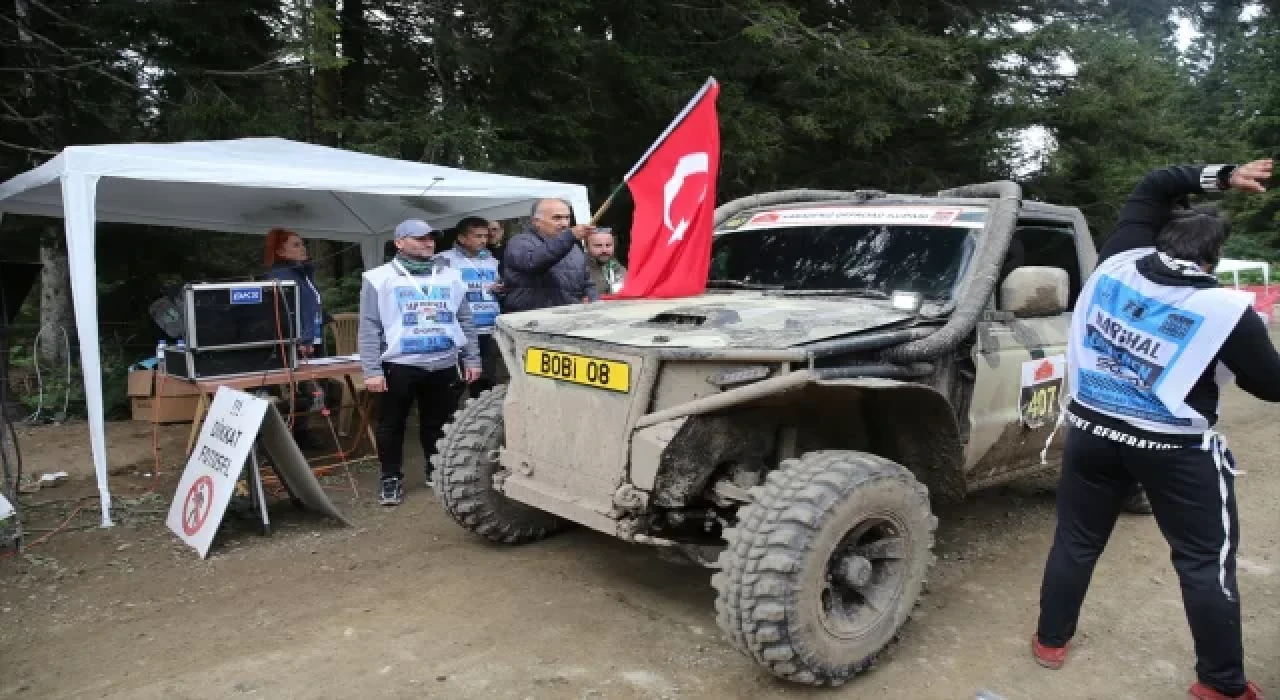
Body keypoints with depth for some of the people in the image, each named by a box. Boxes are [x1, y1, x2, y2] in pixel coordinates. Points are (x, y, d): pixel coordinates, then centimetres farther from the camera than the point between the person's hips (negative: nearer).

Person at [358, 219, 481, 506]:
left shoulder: (450, 276, 11)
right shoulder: (380, 278, -1)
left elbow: (464, 321, 15)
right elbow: (369, 328, -3)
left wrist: (472, 359, 10)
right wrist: (372, 370, -9)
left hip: (445, 365, 3)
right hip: (400, 365, -3)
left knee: (438, 423, 11)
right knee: (392, 424, 6)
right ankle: (391, 479, 19)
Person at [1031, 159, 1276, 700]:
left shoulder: (1118, 262, -4)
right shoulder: (1226, 310, -14)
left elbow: (1155, 186, 12)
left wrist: (1222, 177, 8)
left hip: (1092, 430, 4)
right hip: (1177, 448, -4)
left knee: (1076, 541, 16)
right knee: (1206, 561, 11)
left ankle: (1050, 641, 27)